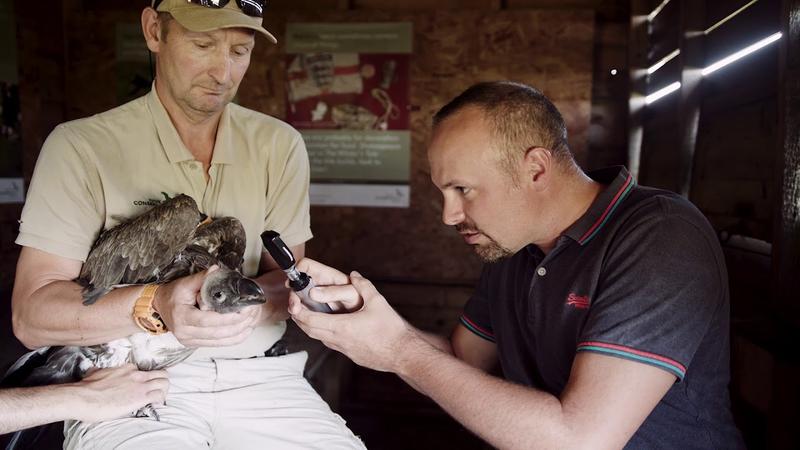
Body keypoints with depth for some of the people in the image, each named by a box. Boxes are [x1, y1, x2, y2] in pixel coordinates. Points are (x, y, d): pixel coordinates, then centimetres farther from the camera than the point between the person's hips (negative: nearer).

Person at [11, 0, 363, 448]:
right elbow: (30, 316, -9)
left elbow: (287, 279, 4)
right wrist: (154, 306, -27)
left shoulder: (280, 146, 4)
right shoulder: (80, 147, -5)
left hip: (258, 376, 4)